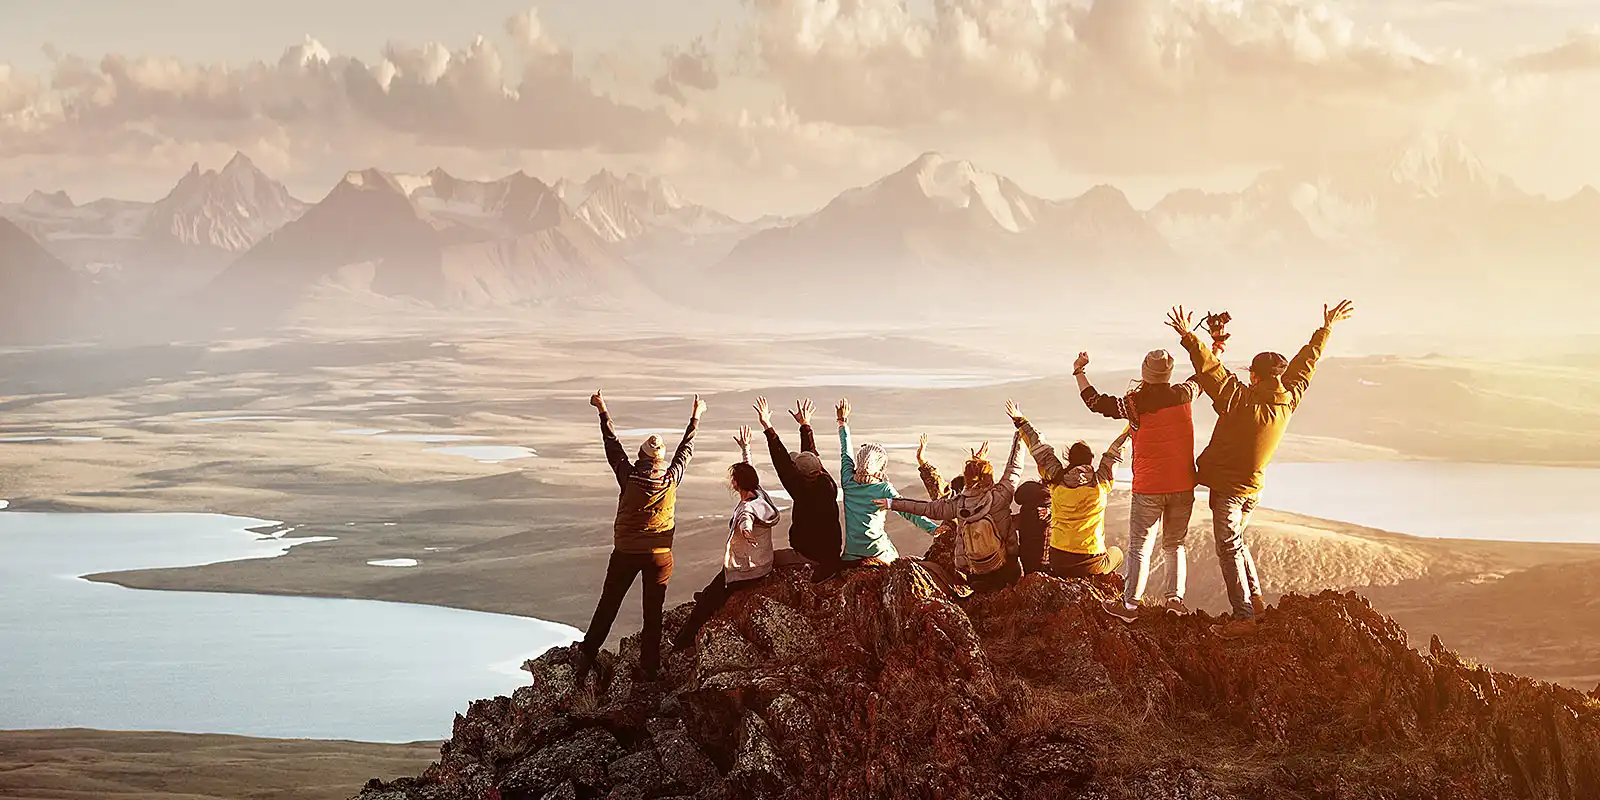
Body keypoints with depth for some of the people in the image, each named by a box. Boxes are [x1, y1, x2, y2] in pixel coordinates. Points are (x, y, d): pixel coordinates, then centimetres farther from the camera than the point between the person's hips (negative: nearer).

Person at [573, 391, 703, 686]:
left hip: (626, 553, -1)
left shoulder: (629, 477, -13)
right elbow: (686, 450, 7)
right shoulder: (672, 479, -9)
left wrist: (603, 412, 12)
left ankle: (586, 659, 5)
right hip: (660, 554, 1)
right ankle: (649, 668, 13)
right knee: (653, 612, 8)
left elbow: (613, 446, 0)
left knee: (607, 607, 8)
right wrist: (696, 418, 21)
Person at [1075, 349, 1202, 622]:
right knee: (1175, 545, 16)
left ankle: (1130, 605, 2)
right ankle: (1175, 598, 8)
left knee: (1140, 547, 2)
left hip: (1148, 489, -3)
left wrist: (1079, 372, 4)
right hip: (1183, 486, 3)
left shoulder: (1136, 403, -13)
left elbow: (1095, 402, -9)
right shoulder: (1183, 395, -2)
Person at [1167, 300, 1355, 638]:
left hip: (1226, 486, -7)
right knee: (1237, 543, 24)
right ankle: (1256, 601, 24)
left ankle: (1244, 616, -8)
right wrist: (1326, 329, 19)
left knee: (1229, 549, -4)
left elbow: (1211, 369, -29)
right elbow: (1305, 364, 8)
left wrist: (1189, 337, -29)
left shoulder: (1240, 400, -22)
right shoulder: (1288, 402, -5)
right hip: (1252, 487, 7)